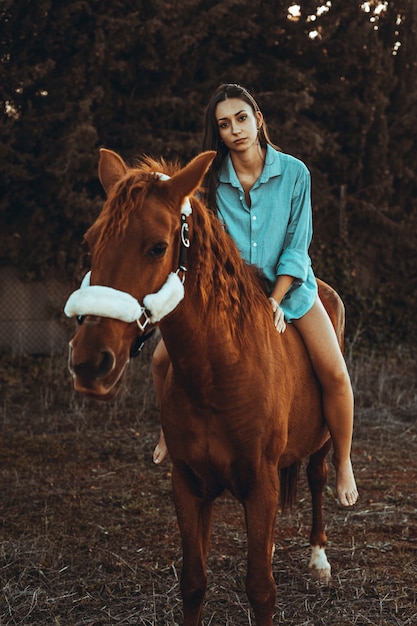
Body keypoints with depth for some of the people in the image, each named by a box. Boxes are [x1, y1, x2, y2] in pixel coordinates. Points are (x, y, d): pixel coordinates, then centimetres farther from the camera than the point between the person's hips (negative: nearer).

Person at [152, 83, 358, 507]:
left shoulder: (294, 173, -11)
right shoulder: (210, 180, -9)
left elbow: (297, 246, -10)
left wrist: (275, 300, -18)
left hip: (288, 284, -1)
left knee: (334, 375, -16)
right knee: (164, 357, -10)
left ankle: (343, 463, 6)